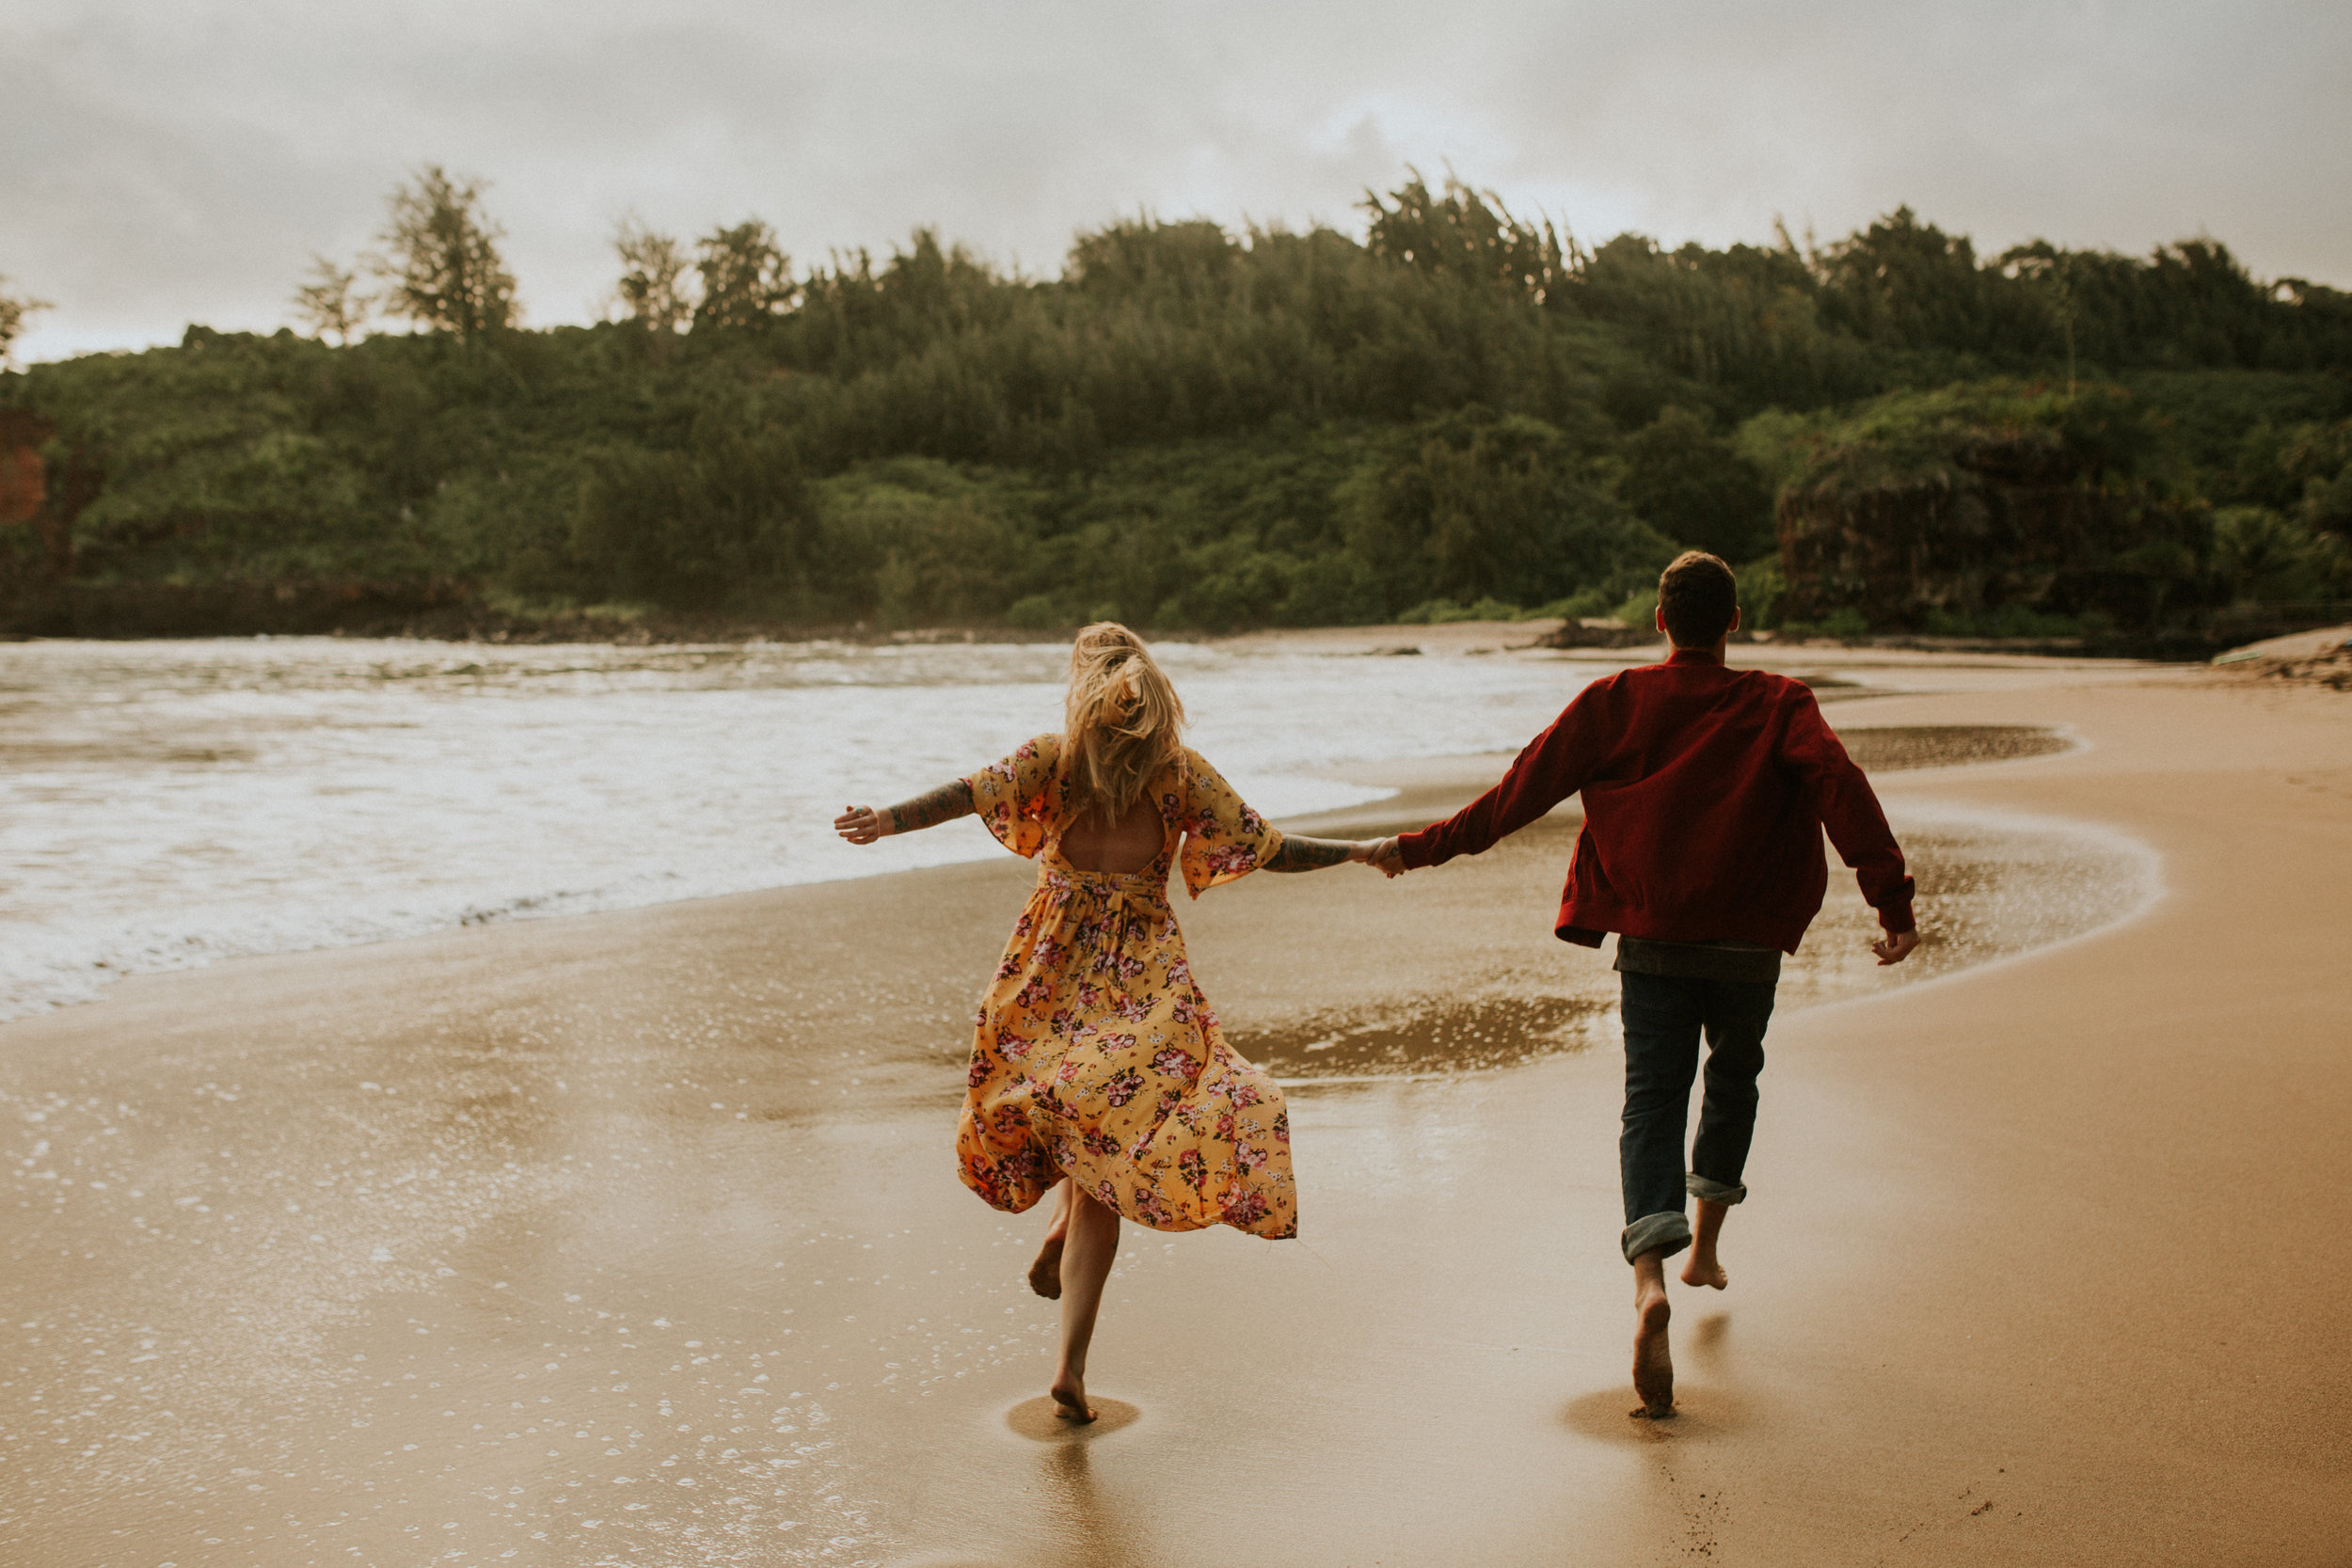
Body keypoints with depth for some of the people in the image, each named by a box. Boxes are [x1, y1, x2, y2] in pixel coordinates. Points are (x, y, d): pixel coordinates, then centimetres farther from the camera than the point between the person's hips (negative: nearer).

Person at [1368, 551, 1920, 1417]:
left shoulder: (1614, 703, 0)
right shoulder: (1776, 705, -2)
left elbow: (1522, 789, -1)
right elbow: (1840, 784, -18)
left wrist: (1421, 846, 6)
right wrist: (1892, 897, -23)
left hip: (1651, 945, 0)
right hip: (1748, 946, 1)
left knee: (1652, 1103, -2)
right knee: (1733, 1078, 25)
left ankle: (1650, 1278, -25)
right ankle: (1705, 1245, 36)